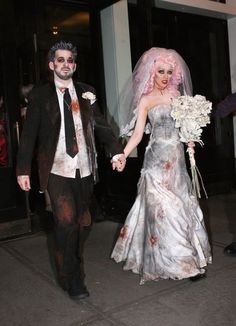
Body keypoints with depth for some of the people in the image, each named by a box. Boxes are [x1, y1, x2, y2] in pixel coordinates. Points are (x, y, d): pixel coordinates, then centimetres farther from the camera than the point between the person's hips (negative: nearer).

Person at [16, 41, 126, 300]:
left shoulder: (87, 93, 8)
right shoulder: (39, 94, 1)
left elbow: (100, 125, 3)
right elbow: (29, 133, -2)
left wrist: (116, 150, -12)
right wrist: (23, 169, -8)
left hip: (84, 169, 3)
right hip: (57, 170, -3)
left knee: (77, 222, 15)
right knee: (65, 222, -7)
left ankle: (72, 265, 39)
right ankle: (71, 279, 11)